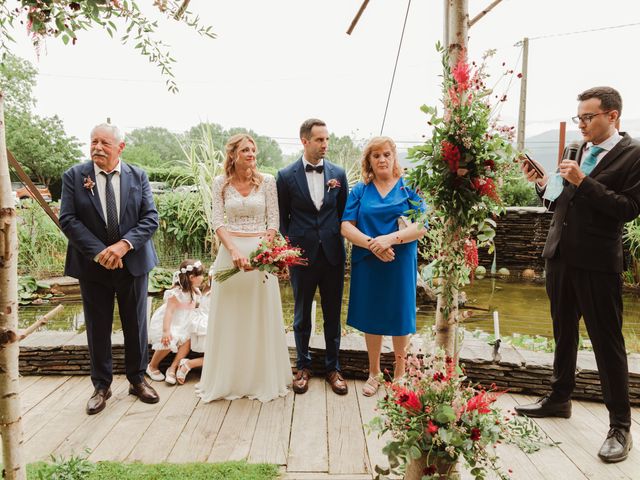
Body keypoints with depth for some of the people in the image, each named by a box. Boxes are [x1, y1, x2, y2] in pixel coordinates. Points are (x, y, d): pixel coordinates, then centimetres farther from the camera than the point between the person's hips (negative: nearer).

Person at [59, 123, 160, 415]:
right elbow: (68, 219, -8)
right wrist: (99, 252, -18)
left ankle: (137, 379, 29)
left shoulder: (138, 176, 0)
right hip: (92, 264, 0)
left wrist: (124, 245, -20)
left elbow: (150, 217, -5)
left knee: (136, 325, 11)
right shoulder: (74, 176, -2)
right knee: (97, 328, 9)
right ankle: (101, 386, 26)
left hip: (133, 262, 1)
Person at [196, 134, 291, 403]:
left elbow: (273, 221, 0)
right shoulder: (221, 183, 3)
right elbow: (217, 222, -2)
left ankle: (262, 378, 22)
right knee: (229, 317, 8)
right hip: (230, 251, 1)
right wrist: (234, 251, -18)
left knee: (261, 317, 6)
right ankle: (228, 379, 23)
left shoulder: (267, 181, 2)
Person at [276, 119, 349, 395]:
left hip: (333, 254, 2)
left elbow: (344, 212, 9)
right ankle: (303, 367, 29)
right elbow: (281, 217, 3)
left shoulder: (338, 173, 3)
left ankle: (332, 367, 26)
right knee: (302, 314, 12)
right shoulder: (286, 176, -2)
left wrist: (339, 240, 1)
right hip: (302, 255, -1)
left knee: (333, 314, 11)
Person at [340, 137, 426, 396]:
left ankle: (400, 373, 28)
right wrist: (372, 244, -19)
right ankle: (374, 373, 28)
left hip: (401, 264, -1)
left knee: (399, 316, 8)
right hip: (367, 263, 1)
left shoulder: (408, 187, 1)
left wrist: (390, 239, -23)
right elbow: (346, 227, -3)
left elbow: (421, 226, -8)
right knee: (371, 317, 10)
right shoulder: (360, 190, 5)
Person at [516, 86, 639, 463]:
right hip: (560, 256, 7)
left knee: (607, 341, 1)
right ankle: (559, 399, 36)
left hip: (596, 263, -7)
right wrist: (544, 184, -4)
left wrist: (583, 182, -22)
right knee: (563, 332, 18)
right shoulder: (577, 151, 11)